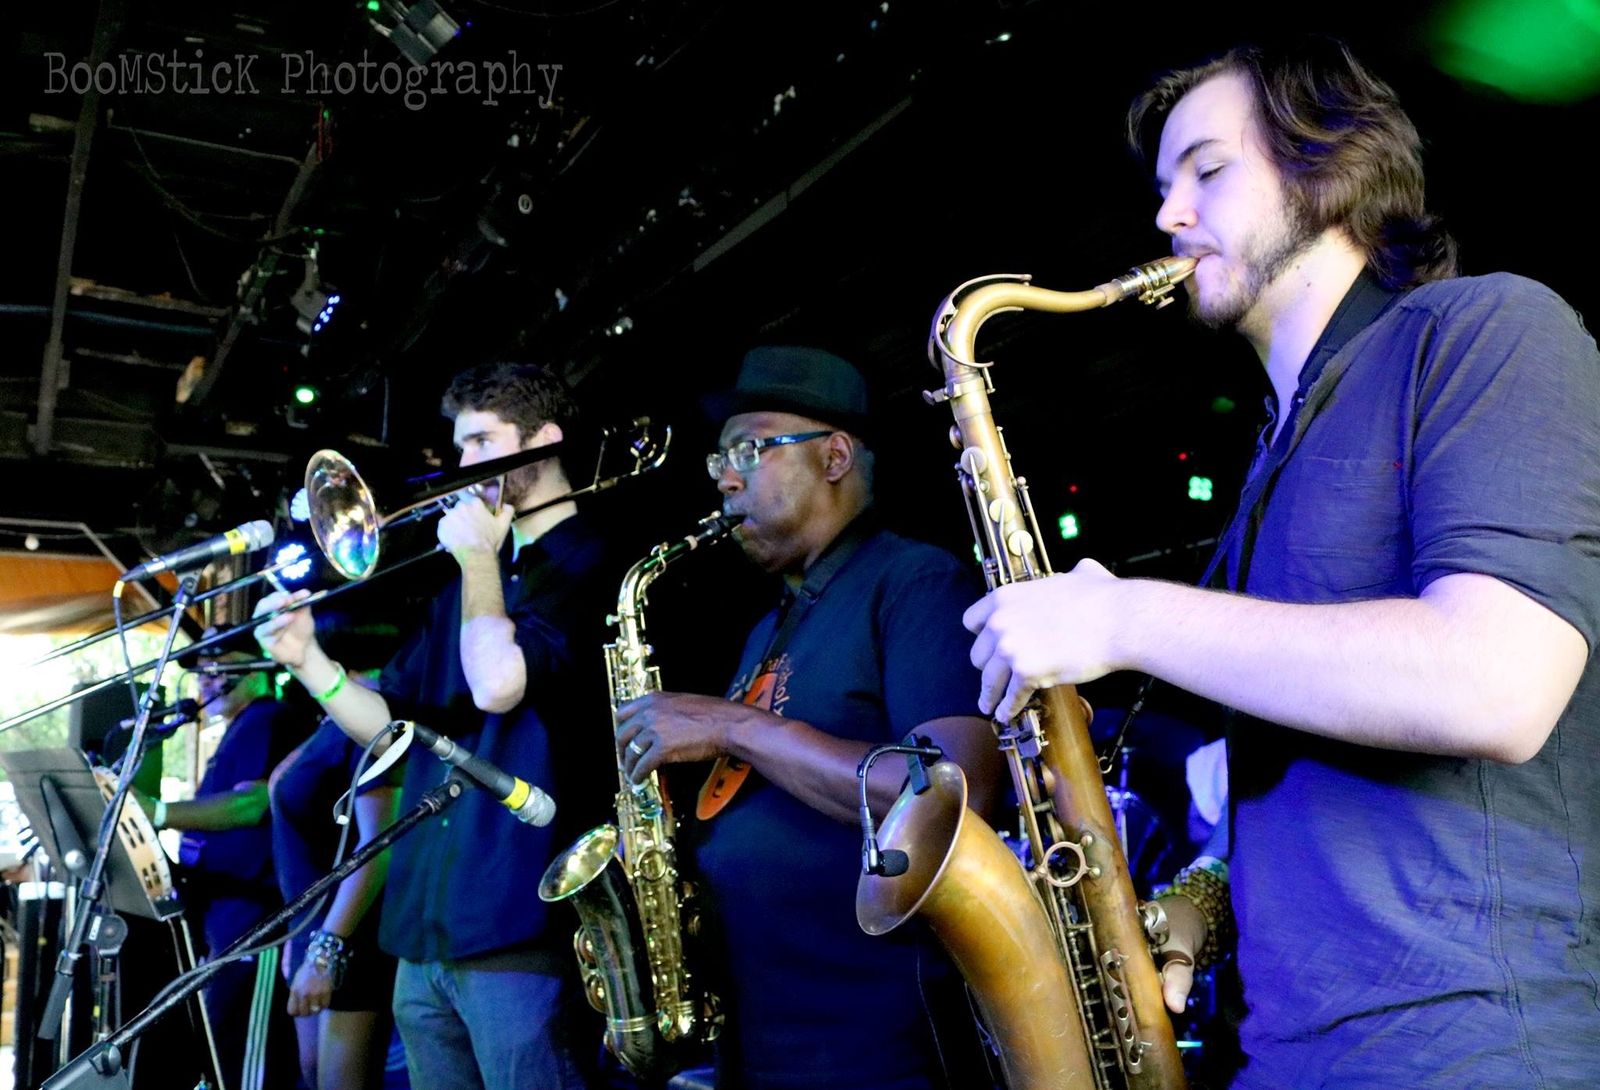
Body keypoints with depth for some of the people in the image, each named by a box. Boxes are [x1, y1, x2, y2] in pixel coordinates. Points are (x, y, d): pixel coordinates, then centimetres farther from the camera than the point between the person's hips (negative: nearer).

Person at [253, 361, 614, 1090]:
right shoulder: (470, 580, 18)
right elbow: (389, 723, 18)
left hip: (519, 924, -8)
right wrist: (307, 657, 3)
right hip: (427, 924, 8)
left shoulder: (588, 560, -7)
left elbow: (499, 683, -22)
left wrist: (478, 558, -8)